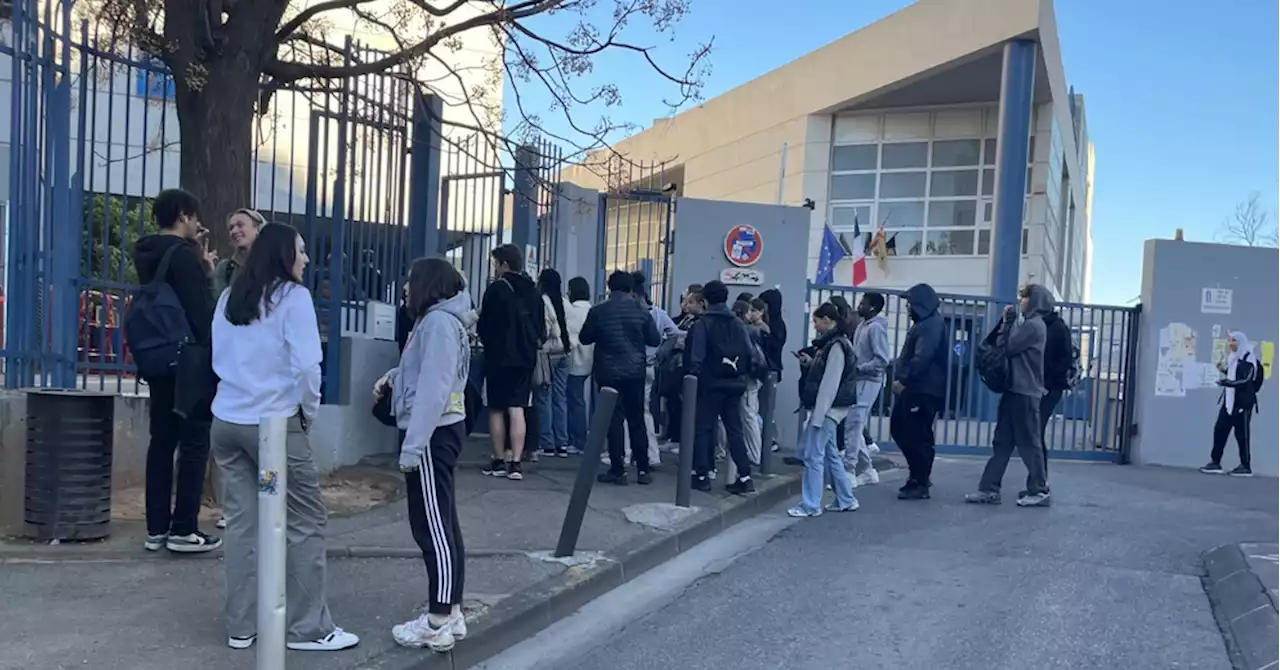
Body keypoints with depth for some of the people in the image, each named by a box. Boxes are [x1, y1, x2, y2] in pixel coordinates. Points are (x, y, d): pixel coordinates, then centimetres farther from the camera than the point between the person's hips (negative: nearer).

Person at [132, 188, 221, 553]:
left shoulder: (148, 256, 14)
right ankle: (184, 530, -2)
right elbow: (202, 313, -16)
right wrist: (214, 360, -10)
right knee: (194, 443, -3)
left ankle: (157, 528, 13)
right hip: (190, 363, -8)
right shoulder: (184, 255, -12)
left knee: (161, 442, 9)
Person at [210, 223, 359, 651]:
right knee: (307, 521, 3)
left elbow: (219, 358, 15)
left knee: (242, 523, 9)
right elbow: (306, 365, -14)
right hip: (274, 423, -6)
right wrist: (309, 410, 0)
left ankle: (241, 625, 15)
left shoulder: (229, 297, 11)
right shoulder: (293, 296, -8)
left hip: (227, 421, 7)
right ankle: (308, 627, 7)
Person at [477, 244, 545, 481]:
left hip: (498, 357, -4)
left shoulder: (496, 289, -11)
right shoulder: (534, 292, 7)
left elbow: (483, 326, -8)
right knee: (517, 410, 3)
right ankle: (515, 463, -2)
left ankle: (499, 462, 12)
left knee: (496, 410, 7)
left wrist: (488, 343, 10)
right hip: (525, 358, 4)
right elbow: (541, 329, 9)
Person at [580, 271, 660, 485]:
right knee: (637, 420, 11)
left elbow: (584, 338, 3)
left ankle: (618, 470, 2)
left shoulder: (598, 311, -6)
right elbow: (655, 339, 0)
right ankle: (643, 469, 13)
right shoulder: (641, 311, -4)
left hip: (608, 372, -1)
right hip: (635, 371, 2)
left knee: (614, 420, 3)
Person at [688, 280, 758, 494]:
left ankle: (702, 476, 8)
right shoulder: (739, 324, 7)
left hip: (710, 384, -4)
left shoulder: (702, 324, -7)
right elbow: (750, 354, 2)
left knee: (704, 429, 6)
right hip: (734, 385, 4)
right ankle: (745, 477, 5)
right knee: (735, 430, 10)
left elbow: (696, 357, -13)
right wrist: (742, 376, 11)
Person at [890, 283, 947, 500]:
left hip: (924, 390, -11)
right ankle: (918, 476, 24)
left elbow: (922, 358, -24)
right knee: (899, 429, 14)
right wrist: (901, 379, 12)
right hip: (913, 388, 11)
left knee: (918, 436, -4)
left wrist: (903, 380, -20)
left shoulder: (932, 324, -14)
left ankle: (920, 484, 4)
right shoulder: (923, 323, 20)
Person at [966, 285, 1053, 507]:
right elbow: (1006, 347, 14)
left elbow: (1005, 348, -14)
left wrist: (1008, 322, -1)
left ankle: (1039, 491, 10)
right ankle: (989, 489, 8)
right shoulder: (1029, 324, 19)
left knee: (1028, 442, -1)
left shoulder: (1034, 325, -12)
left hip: (1025, 394, -10)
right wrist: (1008, 322, 6)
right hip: (1015, 391, 10)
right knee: (1002, 442, 7)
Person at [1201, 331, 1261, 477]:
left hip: (1243, 402, -9)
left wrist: (1229, 383, -34)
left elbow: (1246, 381, -21)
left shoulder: (1248, 360, -12)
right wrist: (1224, 370, 12)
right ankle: (1215, 462, 9)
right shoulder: (1234, 358, 14)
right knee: (1219, 429, 5)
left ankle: (1246, 467, 7)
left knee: (1241, 434, -2)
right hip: (1229, 401, 9)